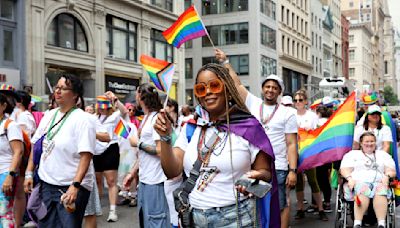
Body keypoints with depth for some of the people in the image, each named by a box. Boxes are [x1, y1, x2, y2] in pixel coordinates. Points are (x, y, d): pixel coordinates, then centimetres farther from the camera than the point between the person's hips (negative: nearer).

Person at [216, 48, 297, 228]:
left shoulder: (287, 113, -1)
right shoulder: (253, 104, 7)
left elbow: (292, 144, -4)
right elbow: (237, 84, 6)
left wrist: (293, 170, -11)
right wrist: (225, 62, 3)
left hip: (278, 168, -3)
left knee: (280, 206, 4)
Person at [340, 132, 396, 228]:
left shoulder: (383, 154, 31)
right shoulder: (352, 154, 25)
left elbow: (392, 171, 20)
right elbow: (344, 169, 11)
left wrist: (387, 176, -3)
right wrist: (350, 178, -10)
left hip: (379, 182, 2)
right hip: (359, 181, -1)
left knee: (381, 191, -36)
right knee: (363, 191, -38)